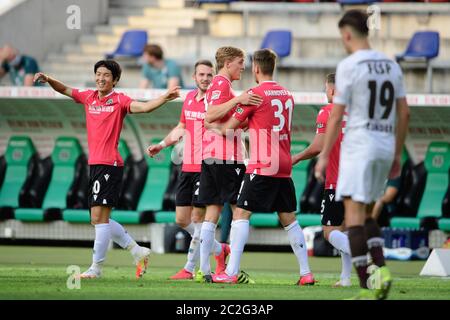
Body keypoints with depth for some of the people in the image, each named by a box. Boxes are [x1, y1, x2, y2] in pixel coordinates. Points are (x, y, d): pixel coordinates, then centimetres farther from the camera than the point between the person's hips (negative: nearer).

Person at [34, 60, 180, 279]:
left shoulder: (119, 100, -5)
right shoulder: (89, 97, 14)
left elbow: (143, 107, -17)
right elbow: (65, 90, 20)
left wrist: (165, 98, -33)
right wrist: (48, 80, 2)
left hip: (109, 164, -8)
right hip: (94, 163, 8)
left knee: (99, 217, -10)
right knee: (100, 219, 11)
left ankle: (96, 267, -5)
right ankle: (137, 251, 22)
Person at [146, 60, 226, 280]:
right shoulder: (189, 98, 12)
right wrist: (161, 145, 20)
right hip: (187, 168, 7)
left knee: (198, 219, -4)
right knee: (182, 220, 9)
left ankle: (189, 269, 5)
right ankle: (218, 249, 28)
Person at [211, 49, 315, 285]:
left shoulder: (255, 94, -8)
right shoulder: (287, 95, 13)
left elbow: (229, 127, -2)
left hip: (262, 166, -7)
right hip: (284, 167, 7)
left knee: (241, 214, -5)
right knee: (289, 219, 13)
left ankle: (231, 272, -14)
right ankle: (306, 273, 12)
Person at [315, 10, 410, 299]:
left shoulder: (349, 66, -9)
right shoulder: (391, 65, 10)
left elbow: (336, 116, -9)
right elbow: (404, 113, 12)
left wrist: (324, 156, -2)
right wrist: (397, 155, 19)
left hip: (359, 147, -7)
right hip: (386, 148, 7)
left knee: (355, 215, -7)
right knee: (366, 215, 19)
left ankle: (368, 289, -15)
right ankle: (382, 270, -1)